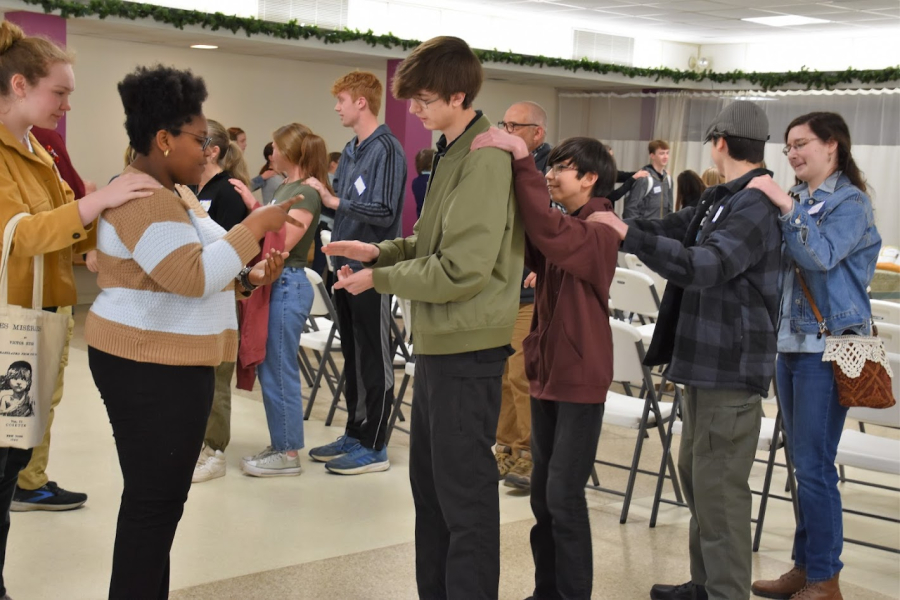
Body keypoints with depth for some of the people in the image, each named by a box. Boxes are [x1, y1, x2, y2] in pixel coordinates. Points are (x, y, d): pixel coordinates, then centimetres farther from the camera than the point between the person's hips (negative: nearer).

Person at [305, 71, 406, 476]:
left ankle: (373, 448, 8)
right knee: (352, 357, 15)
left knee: (374, 360, 0)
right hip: (346, 266, 8)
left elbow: (385, 213, -20)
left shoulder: (386, 150, -13)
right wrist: (321, 194, -1)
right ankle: (354, 434, 27)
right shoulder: (350, 151, 12)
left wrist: (335, 201, -17)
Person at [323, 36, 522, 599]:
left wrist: (378, 279, -13)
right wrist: (381, 250, 5)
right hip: (440, 341, 10)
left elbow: (463, 268, -23)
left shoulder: (485, 160, -19)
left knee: (464, 492, -1)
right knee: (429, 483, 18)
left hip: (467, 347, -10)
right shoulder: (454, 152, 13)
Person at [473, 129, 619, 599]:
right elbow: (525, 245, -1)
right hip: (547, 368, 8)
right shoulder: (565, 227, 14)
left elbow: (546, 231, -32)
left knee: (564, 495, -5)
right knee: (543, 492, 13)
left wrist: (521, 161, -34)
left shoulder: (601, 230, -13)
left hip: (580, 375, -8)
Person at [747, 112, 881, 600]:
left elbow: (821, 257, -23)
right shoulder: (798, 198, 13)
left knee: (814, 466, -5)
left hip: (826, 346, -7)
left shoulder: (850, 202, -7)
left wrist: (787, 207, -23)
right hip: (790, 342, 8)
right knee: (804, 463, 13)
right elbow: (776, 262, 15)